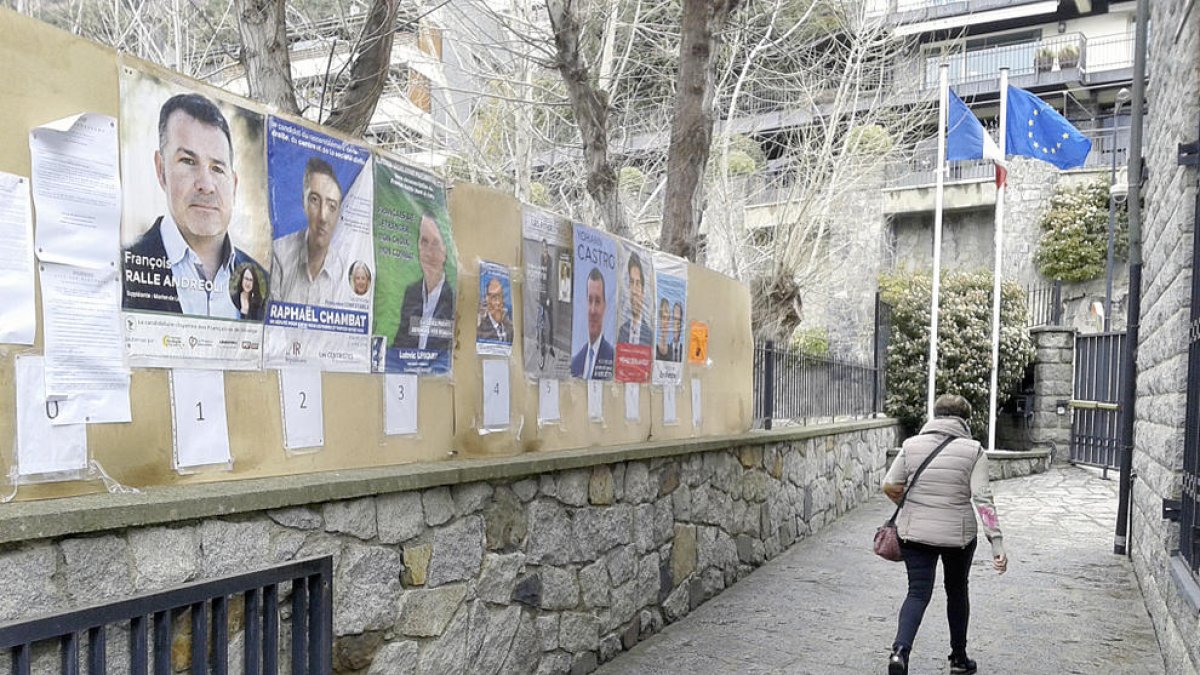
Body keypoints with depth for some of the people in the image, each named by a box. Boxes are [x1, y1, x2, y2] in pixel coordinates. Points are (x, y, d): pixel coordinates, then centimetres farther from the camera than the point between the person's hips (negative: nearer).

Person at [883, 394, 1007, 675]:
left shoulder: (911, 445, -1)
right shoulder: (973, 451, -5)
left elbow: (890, 487, -2)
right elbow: (983, 499, -13)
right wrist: (997, 543, -12)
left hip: (914, 533, 0)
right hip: (958, 535, 0)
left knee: (918, 592, 5)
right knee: (957, 591, 20)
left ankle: (900, 649, -18)